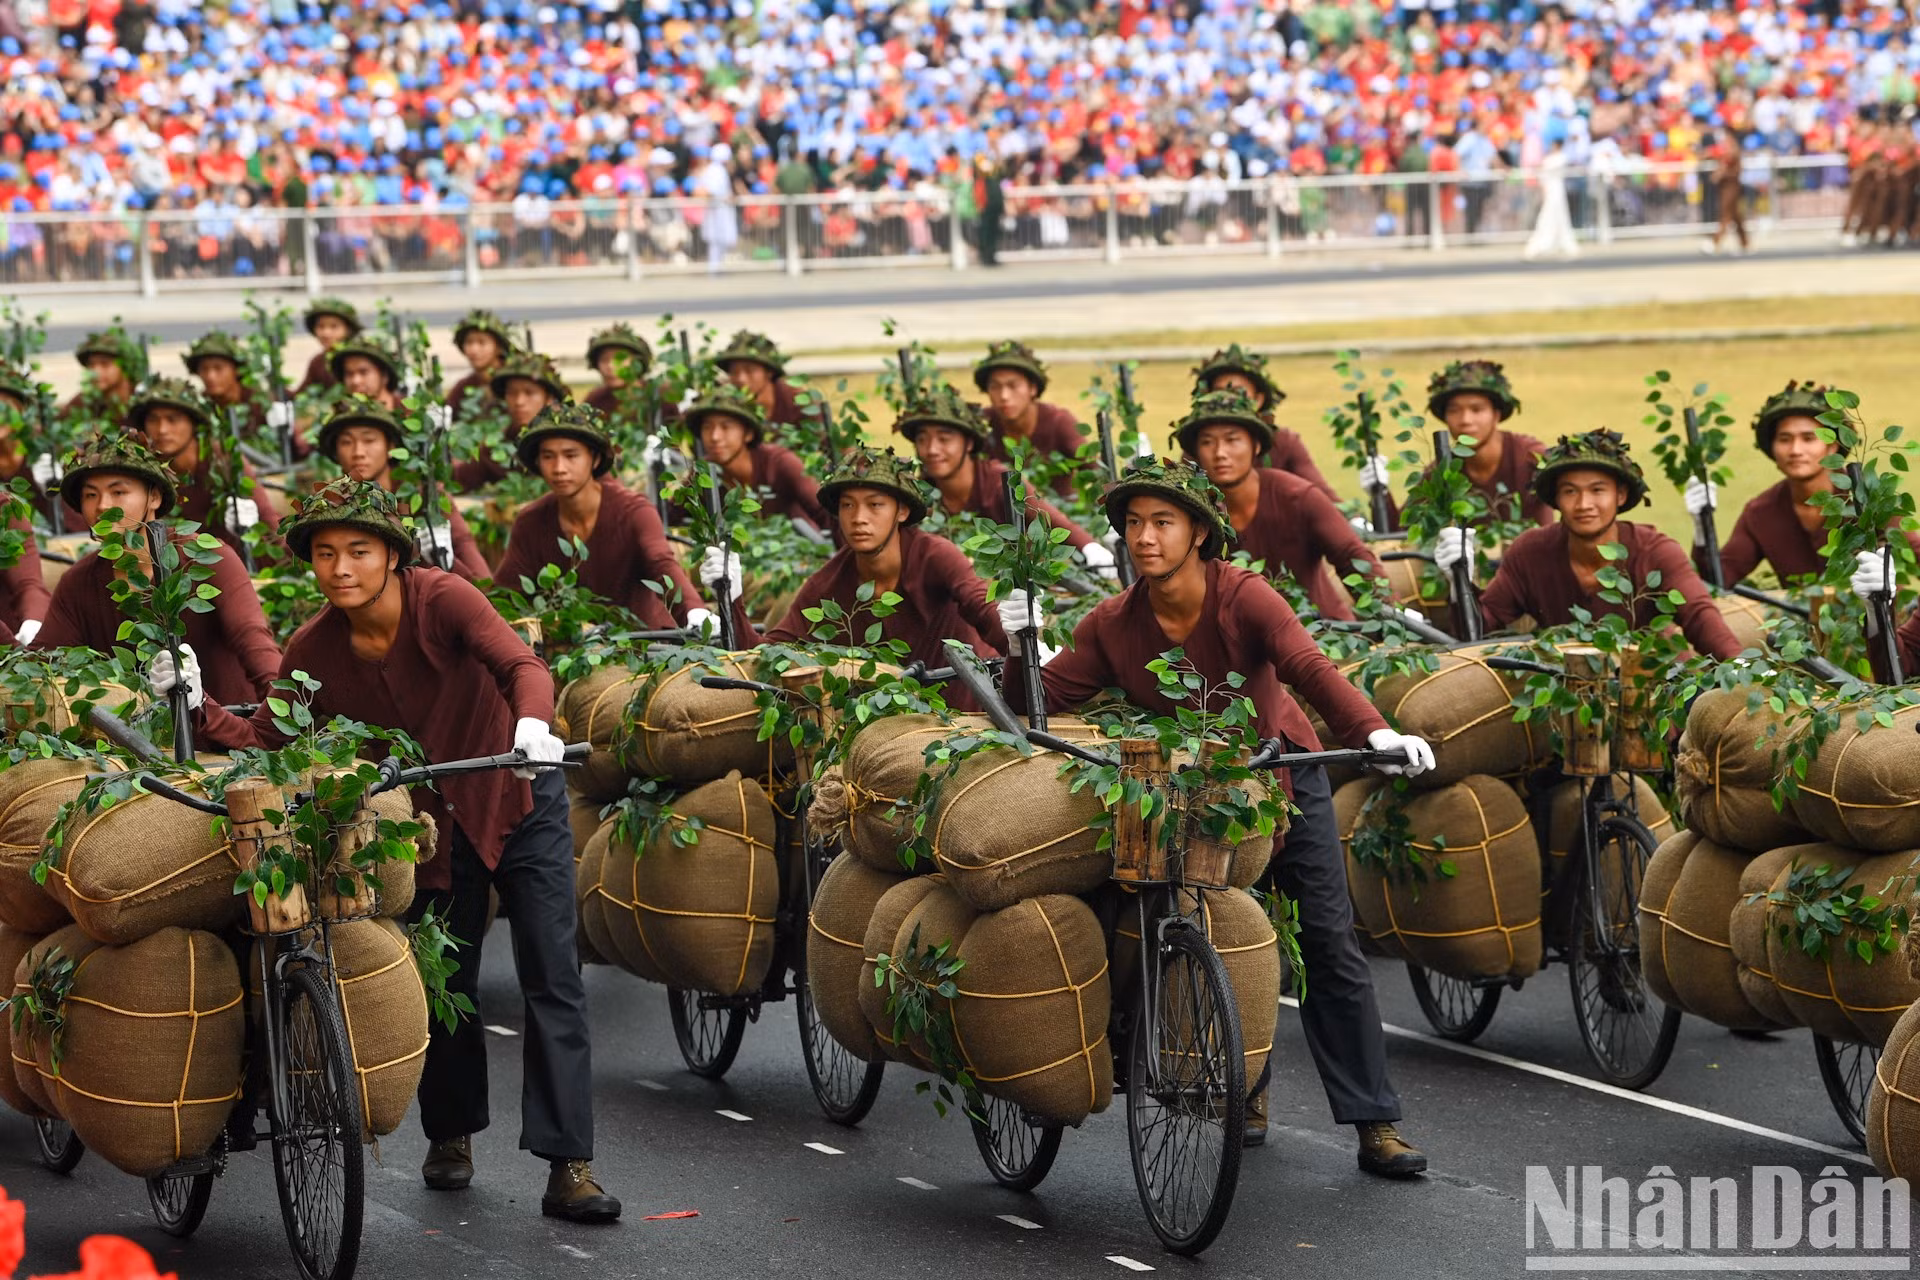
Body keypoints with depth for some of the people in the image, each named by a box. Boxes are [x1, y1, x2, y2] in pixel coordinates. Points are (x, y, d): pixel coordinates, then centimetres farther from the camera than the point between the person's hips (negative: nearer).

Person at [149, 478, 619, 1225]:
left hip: (519, 803, -3)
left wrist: (531, 724, -57)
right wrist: (197, 708, -23)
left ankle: (569, 1168, -9)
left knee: (553, 982, -8)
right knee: (446, 985, 11)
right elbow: (267, 742, -7)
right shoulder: (313, 652, -12)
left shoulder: (442, 601, -23)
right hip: (434, 822, 3)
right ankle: (450, 1136, 35)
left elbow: (522, 665, -37)